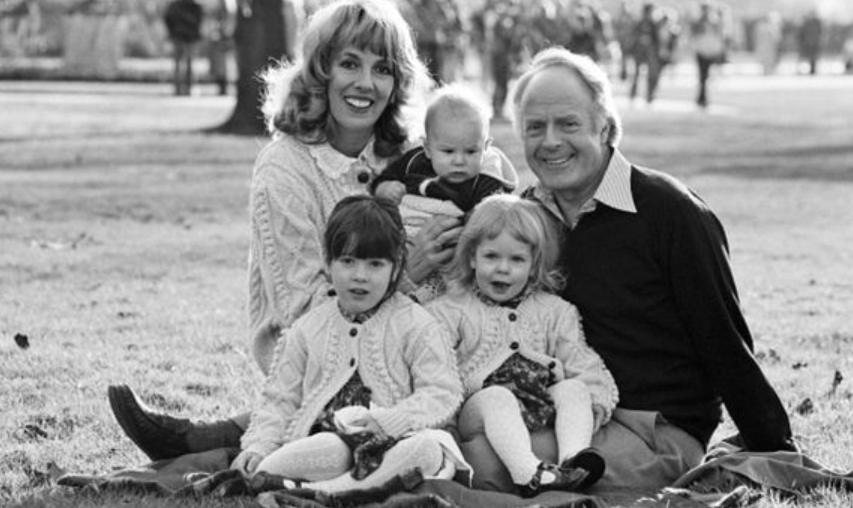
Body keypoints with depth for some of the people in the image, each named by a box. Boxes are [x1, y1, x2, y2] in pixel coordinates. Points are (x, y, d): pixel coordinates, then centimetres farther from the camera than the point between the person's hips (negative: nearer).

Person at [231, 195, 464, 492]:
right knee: (330, 449, -37)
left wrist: (388, 420, -18)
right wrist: (258, 446, -2)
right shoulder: (308, 330, 15)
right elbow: (279, 398, 17)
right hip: (327, 440, 1)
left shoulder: (415, 325, 6)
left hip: (386, 442, 0)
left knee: (425, 447, -37)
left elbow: (441, 394, -1)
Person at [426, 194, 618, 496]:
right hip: (480, 412, -3)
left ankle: (573, 459, -45)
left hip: (543, 408, 3)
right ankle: (528, 473, -55)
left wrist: (593, 404, -5)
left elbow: (583, 365, 13)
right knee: (497, 397, -33)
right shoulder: (450, 312, 11)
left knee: (573, 389, -21)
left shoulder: (555, 311, 19)